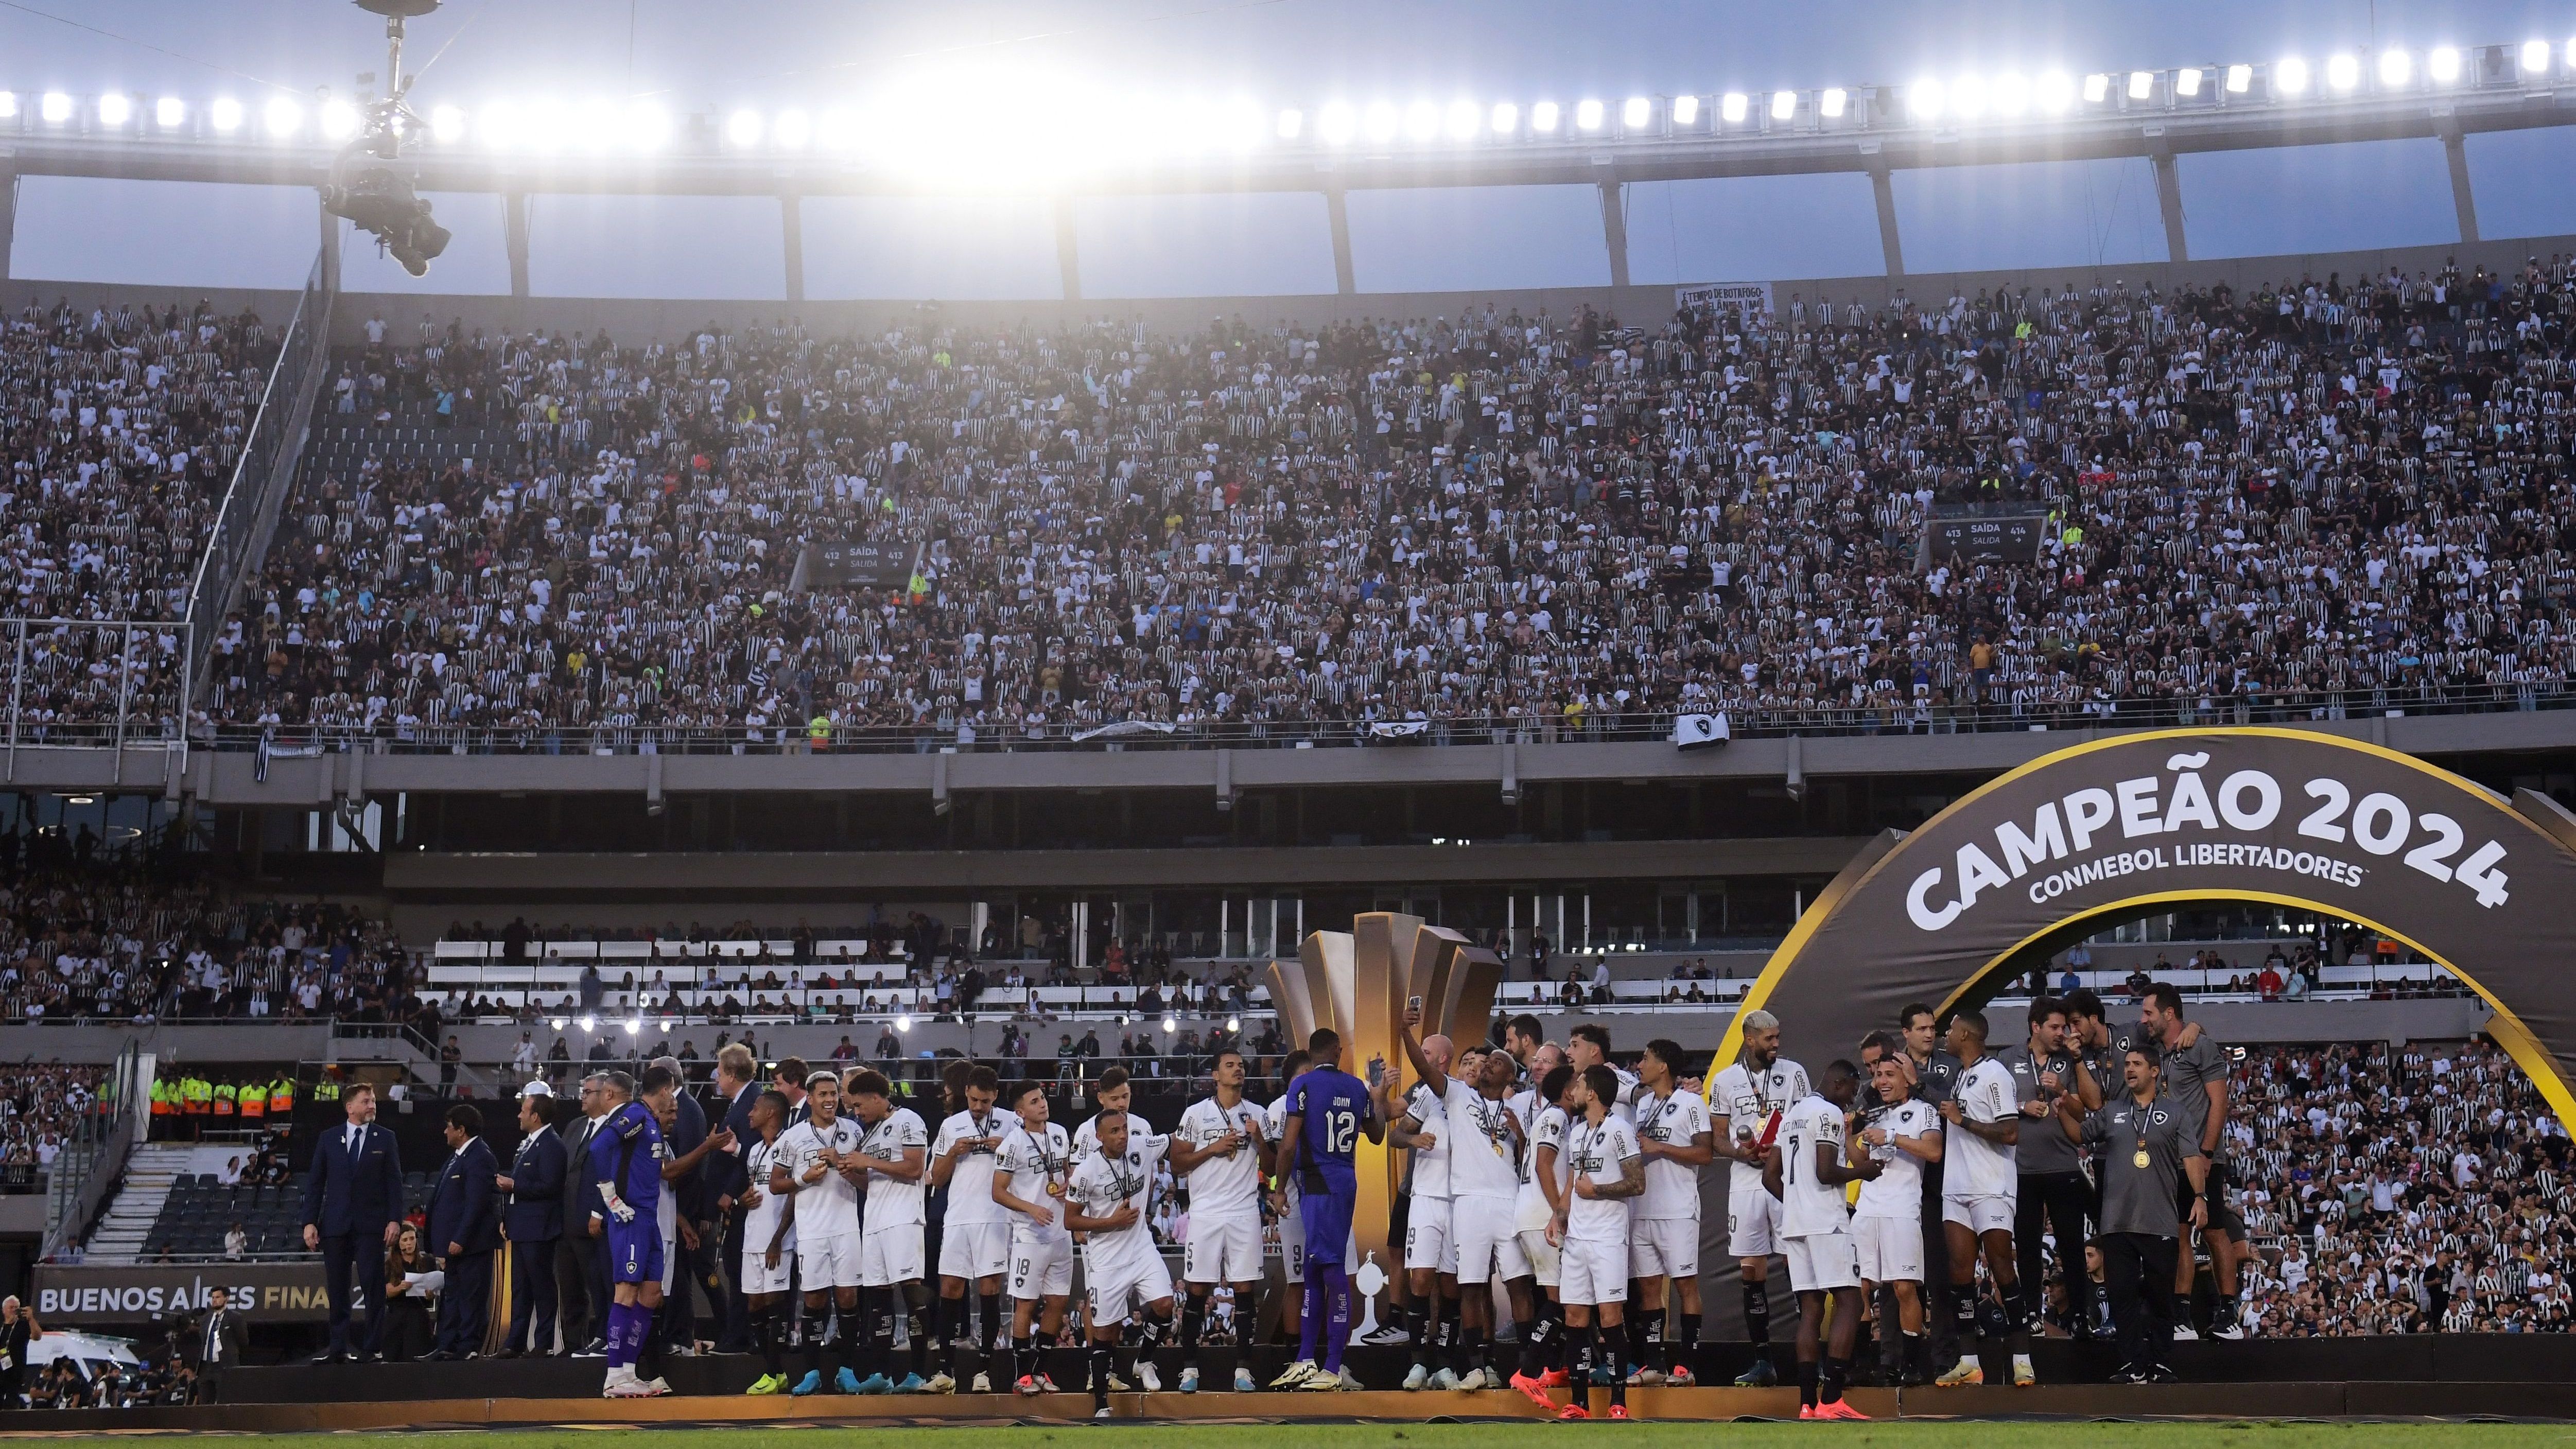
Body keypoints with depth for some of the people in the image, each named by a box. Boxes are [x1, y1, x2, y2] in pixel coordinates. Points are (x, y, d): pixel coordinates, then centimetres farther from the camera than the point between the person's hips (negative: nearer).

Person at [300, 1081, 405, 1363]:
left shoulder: (385, 1139, 5)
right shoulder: (328, 1139, 8)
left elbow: (394, 1182, 2)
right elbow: (314, 1182, 8)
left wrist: (394, 1220, -8)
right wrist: (310, 1222, 0)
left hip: (370, 1224, -2)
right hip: (335, 1224, 2)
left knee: (373, 1288, -4)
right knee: (336, 1290, 5)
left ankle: (372, 1348, 0)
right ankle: (338, 1348, 11)